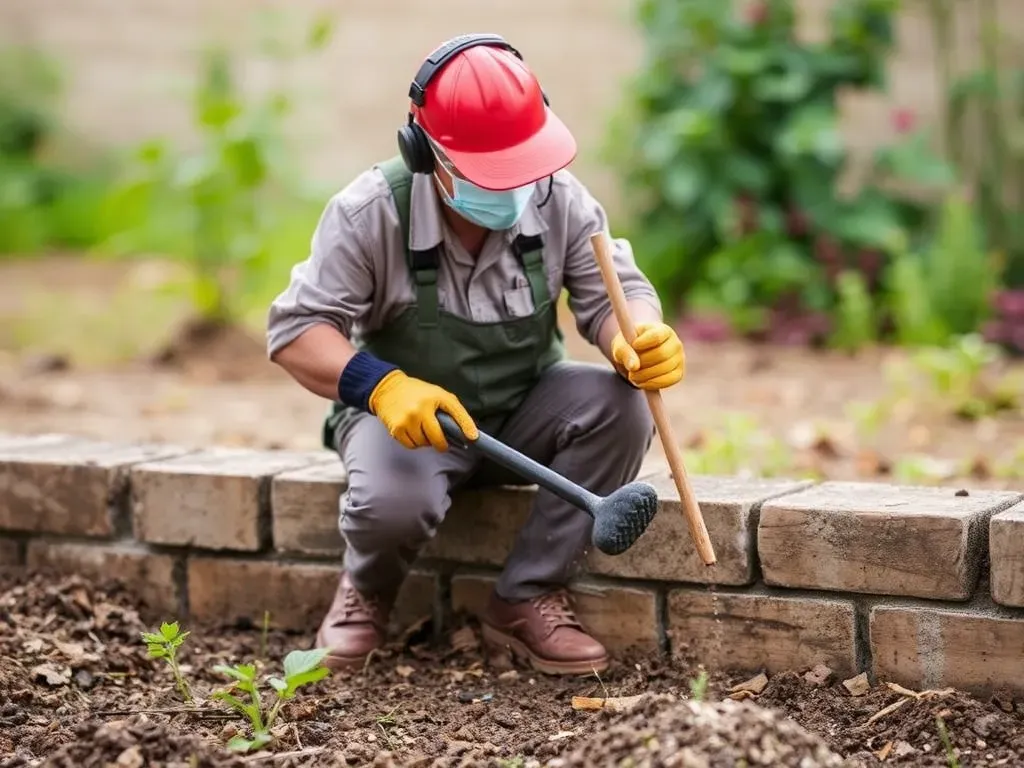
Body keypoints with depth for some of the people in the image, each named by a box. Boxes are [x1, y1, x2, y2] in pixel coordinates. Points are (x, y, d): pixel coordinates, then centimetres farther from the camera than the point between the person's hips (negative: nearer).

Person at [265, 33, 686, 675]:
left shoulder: (560, 199, -12)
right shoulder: (370, 212, -20)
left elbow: (615, 293, -12)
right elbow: (296, 329, -20)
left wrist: (642, 343, -38)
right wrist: (380, 384, -39)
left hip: (524, 413, 3)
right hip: (407, 416, -3)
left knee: (620, 403, -26)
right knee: (391, 502, -36)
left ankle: (529, 598, -13)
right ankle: (367, 593, 5)